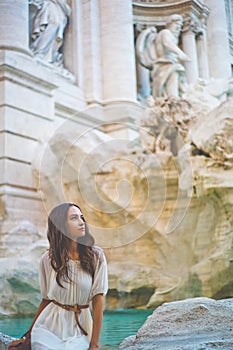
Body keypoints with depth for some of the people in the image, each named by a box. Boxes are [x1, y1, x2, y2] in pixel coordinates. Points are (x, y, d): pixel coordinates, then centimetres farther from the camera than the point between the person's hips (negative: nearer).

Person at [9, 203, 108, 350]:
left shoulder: (95, 255, -7)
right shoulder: (48, 260, -3)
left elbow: (98, 299, -9)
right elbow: (46, 299, 6)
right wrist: (28, 335, 11)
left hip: (79, 332, 0)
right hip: (48, 329, 1)